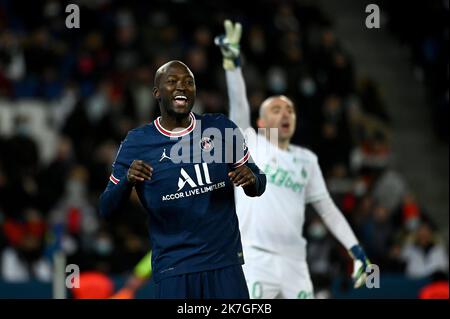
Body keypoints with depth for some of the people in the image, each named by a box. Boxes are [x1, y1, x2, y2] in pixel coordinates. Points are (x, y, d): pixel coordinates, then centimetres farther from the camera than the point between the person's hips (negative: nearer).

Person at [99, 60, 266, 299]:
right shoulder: (137, 142, 0)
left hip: (225, 262, 2)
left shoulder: (222, 129, 4)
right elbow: (106, 209, 1)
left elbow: (258, 186, 12)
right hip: (173, 268, -2)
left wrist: (251, 180, -12)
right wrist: (128, 180, -19)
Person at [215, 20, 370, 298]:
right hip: (254, 256, -4)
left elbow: (326, 207, 17)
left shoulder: (306, 159, 17)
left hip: (294, 262, 5)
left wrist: (355, 249, 8)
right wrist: (232, 62, -21)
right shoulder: (251, 145, 6)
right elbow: (239, 104, -8)